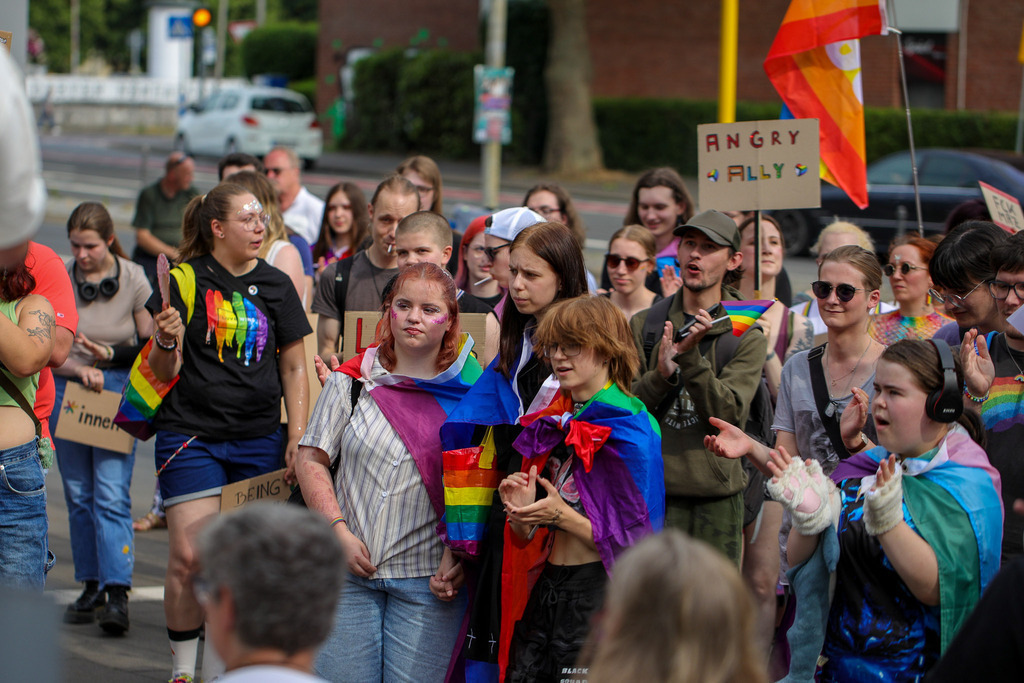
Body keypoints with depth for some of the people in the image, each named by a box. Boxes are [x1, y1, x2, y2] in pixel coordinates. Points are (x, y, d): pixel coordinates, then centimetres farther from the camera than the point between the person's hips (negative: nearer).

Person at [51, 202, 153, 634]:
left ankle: (117, 594, -15)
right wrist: (80, 370, -16)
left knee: (111, 496, -12)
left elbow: (152, 344, 1)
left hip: (119, 391, -3)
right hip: (66, 388, 3)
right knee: (78, 494, 6)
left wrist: (112, 355, -18)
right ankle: (91, 587, 15)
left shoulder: (133, 279, -3)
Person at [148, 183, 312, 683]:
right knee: (190, 557, -10)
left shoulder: (275, 285, 8)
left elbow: (294, 366, 14)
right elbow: (164, 373, 1)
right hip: (191, 432, -3)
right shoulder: (185, 280, -1)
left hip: (259, 439, 3)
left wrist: (298, 435, 5)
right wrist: (166, 343, -21)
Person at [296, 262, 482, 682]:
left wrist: (456, 557, -10)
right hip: (348, 569, 1)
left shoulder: (468, 391, 1)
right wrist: (339, 533, -7)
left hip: (428, 579, -1)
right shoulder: (352, 381, 5)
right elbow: (311, 461, 5)